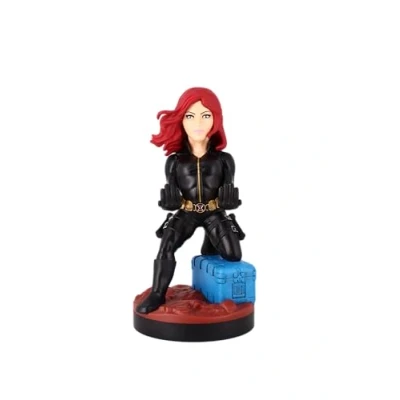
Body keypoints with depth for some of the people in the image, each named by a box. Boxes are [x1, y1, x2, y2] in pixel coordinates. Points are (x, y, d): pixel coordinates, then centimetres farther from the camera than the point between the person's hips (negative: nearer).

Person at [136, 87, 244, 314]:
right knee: (166, 247, -22)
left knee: (233, 255, -11)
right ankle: (157, 294, -6)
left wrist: (229, 200, -17)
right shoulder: (174, 161, -5)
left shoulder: (224, 159, -5)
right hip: (186, 214, 0)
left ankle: (210, 247, 25)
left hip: (215, 213, 0)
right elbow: (172, 201, -3)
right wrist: (170, 201, -18)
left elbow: (229, 199, -2)